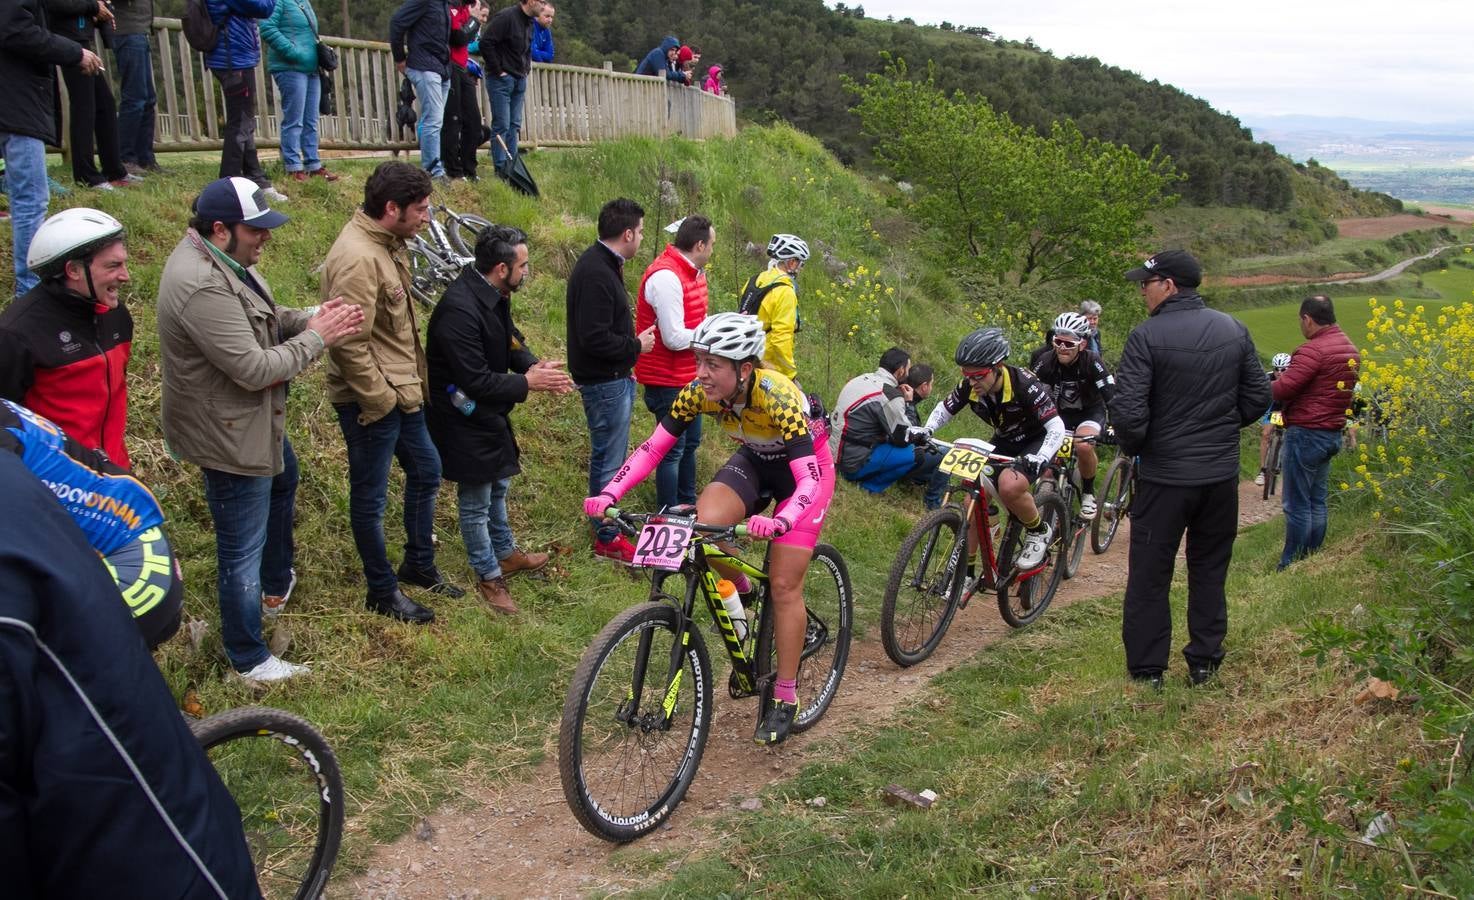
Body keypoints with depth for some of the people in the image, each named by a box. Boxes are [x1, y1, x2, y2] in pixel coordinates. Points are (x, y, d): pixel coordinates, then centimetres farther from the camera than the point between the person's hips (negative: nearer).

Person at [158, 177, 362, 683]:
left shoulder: (224, 259, -1)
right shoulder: (203, 288, -33)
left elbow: (263, 318, 10)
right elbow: (255, 368, -31)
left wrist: (308, 319, -9)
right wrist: (315, 338, -19)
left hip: (253, 419, 11)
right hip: (229, 434, -11)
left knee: (283, 480, 35)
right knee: (242, 548, 2)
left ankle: (277, 583, 58)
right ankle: (249, 661, 19)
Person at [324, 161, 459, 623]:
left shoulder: (387, 244, 6)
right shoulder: (358, 259, -25)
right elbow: (351, 343, -26)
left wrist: (414, 380, 16)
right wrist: (380, 400, -18)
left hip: (403, 391, 10)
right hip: (373, 402, -10)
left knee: (425, 471, 22)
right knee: (371, 497, 7)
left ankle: (419, 565, 39)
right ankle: (383, 591, 22)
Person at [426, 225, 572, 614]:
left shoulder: (494, 297, -3)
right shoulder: (459, 309, -32)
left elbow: (511, 340, 8)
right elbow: (476, 381, -31)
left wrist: (536, 366, -12)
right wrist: (528, 382, -22)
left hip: (490, 415, 10)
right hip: (465, 422, -9)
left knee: (497, 487, 26)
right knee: (476, 503, 8)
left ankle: (506, 553, 45)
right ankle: (489, 576, 24)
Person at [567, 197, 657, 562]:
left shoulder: (603, 264, 9)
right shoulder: (596, 274, -25)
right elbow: (595, 338, -28)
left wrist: (630, 348, 10)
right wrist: (635, 346, -15)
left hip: (613, 378, 10)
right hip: (604, 381, -10)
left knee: (608, 455, 20)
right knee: (608, 459, 0)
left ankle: (606, 524, 33)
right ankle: (607, 538, 12)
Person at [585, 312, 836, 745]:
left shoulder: (778, 398, -37)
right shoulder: (698, 392, -23)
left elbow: (809, 479, -41)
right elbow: (652, 447, -19)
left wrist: (779, 522, -60)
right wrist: (609, 493, -34)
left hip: (804, 465, -5)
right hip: (754, 461, 5)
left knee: (784, 584, -9)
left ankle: (785, 699, 5)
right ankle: (741, 593, 10)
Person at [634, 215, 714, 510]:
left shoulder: (693, 272, 7)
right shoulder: (665, 277, -25)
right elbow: (675, 339, -27)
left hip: (689, 376, 10)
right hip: (668, 381, -10)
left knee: (690, 442, 22)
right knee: (672, 449, 1)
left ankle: (688, 505, 38)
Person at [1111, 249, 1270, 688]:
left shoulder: (1147, 336, -16)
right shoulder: (1234, 330, 2)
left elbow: (1128, 410, -21)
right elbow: (1258, 397, 6)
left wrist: (1133, 447, -2)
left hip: (1165, 475, -5)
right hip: (1222, 474, 5)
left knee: (1150, 576, 6)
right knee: (1210, 572, 17)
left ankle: (1147, 671, 12)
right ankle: (1204, 661, 24)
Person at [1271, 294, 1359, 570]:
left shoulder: (1314, 350, -19)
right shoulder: (1350, 348, 10)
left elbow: (1282, 389, -22)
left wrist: (1271, 384, -1)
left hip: (1306, 433, -9)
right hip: (1333, 433, 9)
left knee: (1297, 504, -2)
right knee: (1317, 501, 16)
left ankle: (1291, 565, 4)